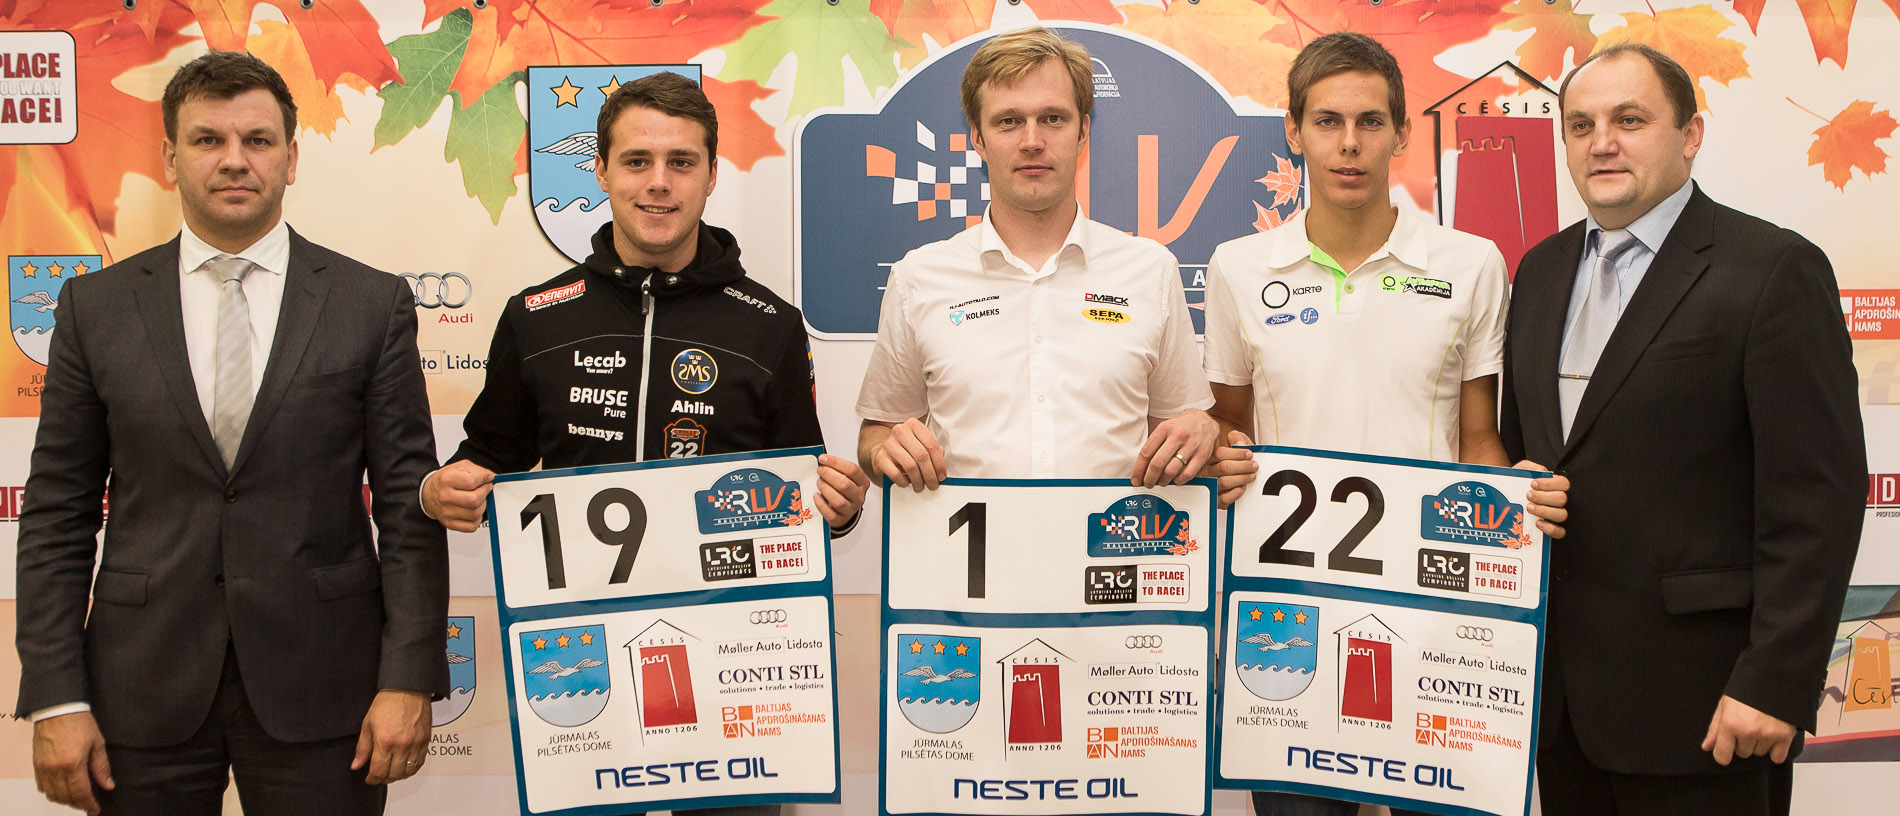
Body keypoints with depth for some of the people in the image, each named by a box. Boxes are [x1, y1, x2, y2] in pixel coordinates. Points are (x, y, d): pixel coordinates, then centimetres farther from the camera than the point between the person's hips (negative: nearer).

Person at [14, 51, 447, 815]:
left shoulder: (372, 303, 0)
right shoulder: (95, 306, 4)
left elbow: (407, 506, -2)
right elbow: (56, 514, 4)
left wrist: (409, 679, -8)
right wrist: (55, 698, -2)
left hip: (319, 687, -1)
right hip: (145, 689, 2)